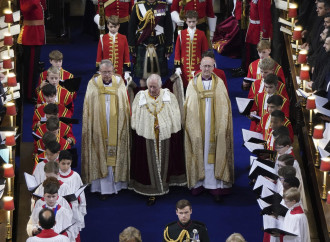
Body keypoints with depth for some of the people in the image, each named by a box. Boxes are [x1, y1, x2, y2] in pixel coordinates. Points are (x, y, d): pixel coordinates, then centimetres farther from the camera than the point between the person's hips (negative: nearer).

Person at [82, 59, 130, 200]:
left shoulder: (119, 83, 4)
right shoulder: (93, 84, 1)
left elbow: (125, 107, 8)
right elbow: (88, 109, 2)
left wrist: (125, 124, 2)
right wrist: (88, 128, -3)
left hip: (116, 128, 1)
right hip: (99, 127, -1)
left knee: (116, 155, 5)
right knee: (102, 155, -1)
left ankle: (117, 182, 16)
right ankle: (105, 187, 1)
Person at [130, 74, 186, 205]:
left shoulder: (169, 96, 1)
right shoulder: (140, 97, 2)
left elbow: (175, 116, 0)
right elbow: (135, 117, 4)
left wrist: (163, 126, -10)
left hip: (165, 136, 1)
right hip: (147, 136, -1)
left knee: (164, 161, 10)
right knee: (150, 163, 0)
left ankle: (164, 183, 28)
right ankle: (151, 192, 4)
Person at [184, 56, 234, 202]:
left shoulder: (219, 83, 5)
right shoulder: (192, 84, 6)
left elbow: (225, 106, 1)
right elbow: (188, 106, 3)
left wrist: (222, 126, -8)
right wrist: (191, 125, -6)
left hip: (215, 127, 0)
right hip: (197, 126, 0)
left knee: (214, 152, -2)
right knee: (199, 151, 2)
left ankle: (215, 185, -2)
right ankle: (198, 182, 11)